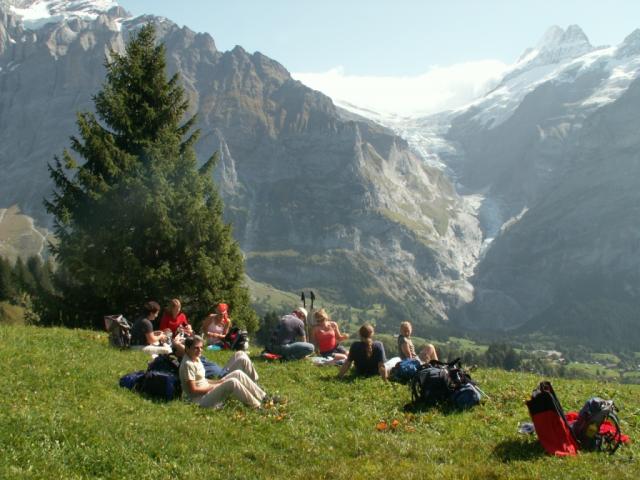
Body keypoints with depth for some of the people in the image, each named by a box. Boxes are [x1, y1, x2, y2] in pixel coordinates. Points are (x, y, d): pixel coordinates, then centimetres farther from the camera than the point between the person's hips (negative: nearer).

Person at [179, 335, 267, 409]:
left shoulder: (196, 359, 12)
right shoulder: (188, 364, -17)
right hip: (200, 401, -10)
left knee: (238, 373, 1)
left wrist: (218, 382, 2)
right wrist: (213, 387, -13)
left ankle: (264, 398, 2)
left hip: (206, 391, 10)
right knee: (232, 382, -26)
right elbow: (193, 390, -18)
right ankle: (256, 407, -16)